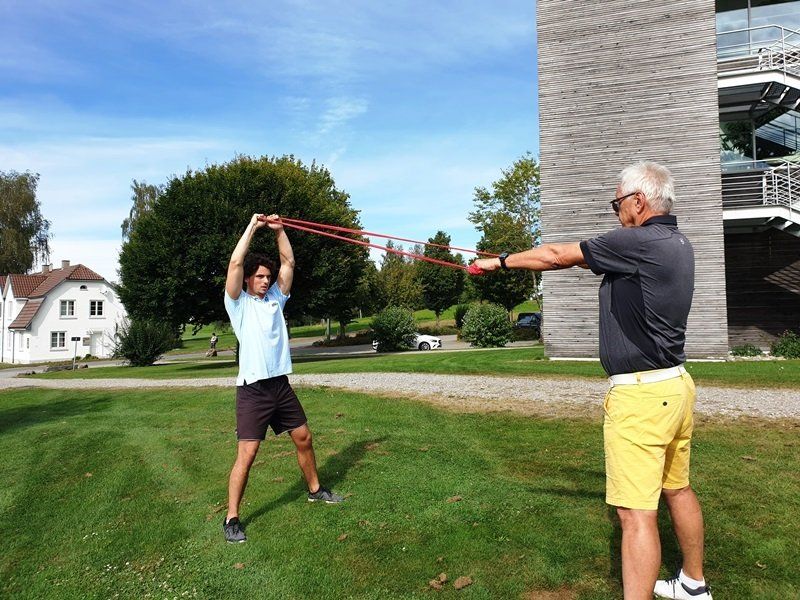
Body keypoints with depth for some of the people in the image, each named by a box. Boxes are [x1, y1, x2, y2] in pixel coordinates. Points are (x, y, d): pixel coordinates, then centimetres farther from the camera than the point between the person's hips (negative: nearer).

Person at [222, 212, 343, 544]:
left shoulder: (275, 300, 13)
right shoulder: (238, 304, -1)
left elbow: (289, 261, 12)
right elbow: (235, 263, -13)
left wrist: (279, 230, 6)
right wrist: (252, 226, -7)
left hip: (281, 385, 6)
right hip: (253, 389, -6)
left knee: (304, 438, 15)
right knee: (247, 453, -7)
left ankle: (315, 489, 36)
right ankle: (231, 518, 6)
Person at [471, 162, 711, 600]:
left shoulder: (639, 242, -16)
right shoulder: (677, 244, 10)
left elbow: (556, 256, -8)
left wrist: (499, 261, 3)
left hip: (640, 393, -10)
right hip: (675, 385, 10)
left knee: (636, 512, -6)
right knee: (676, 490, 23)